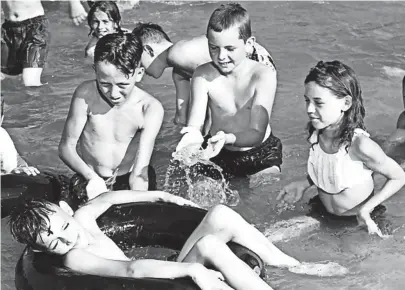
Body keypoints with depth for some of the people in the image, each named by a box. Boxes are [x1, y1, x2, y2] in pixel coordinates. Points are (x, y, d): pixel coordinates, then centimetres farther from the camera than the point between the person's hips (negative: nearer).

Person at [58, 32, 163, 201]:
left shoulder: (150, 109, -18)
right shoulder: (85, 94, -17)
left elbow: (139, 173, -22)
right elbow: (66, 147, -10)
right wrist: (91, 177, -27)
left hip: (130, 182, 0)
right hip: (90, 180, 0)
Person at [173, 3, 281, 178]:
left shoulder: (264, 76, -18)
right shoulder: (203, 75, -12)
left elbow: (257, 133, -25)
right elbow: (195, 122, -18)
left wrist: (228, 138, -46)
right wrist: (193, 134, -44)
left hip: (261, 155, -2)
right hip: (217, 153, 2)